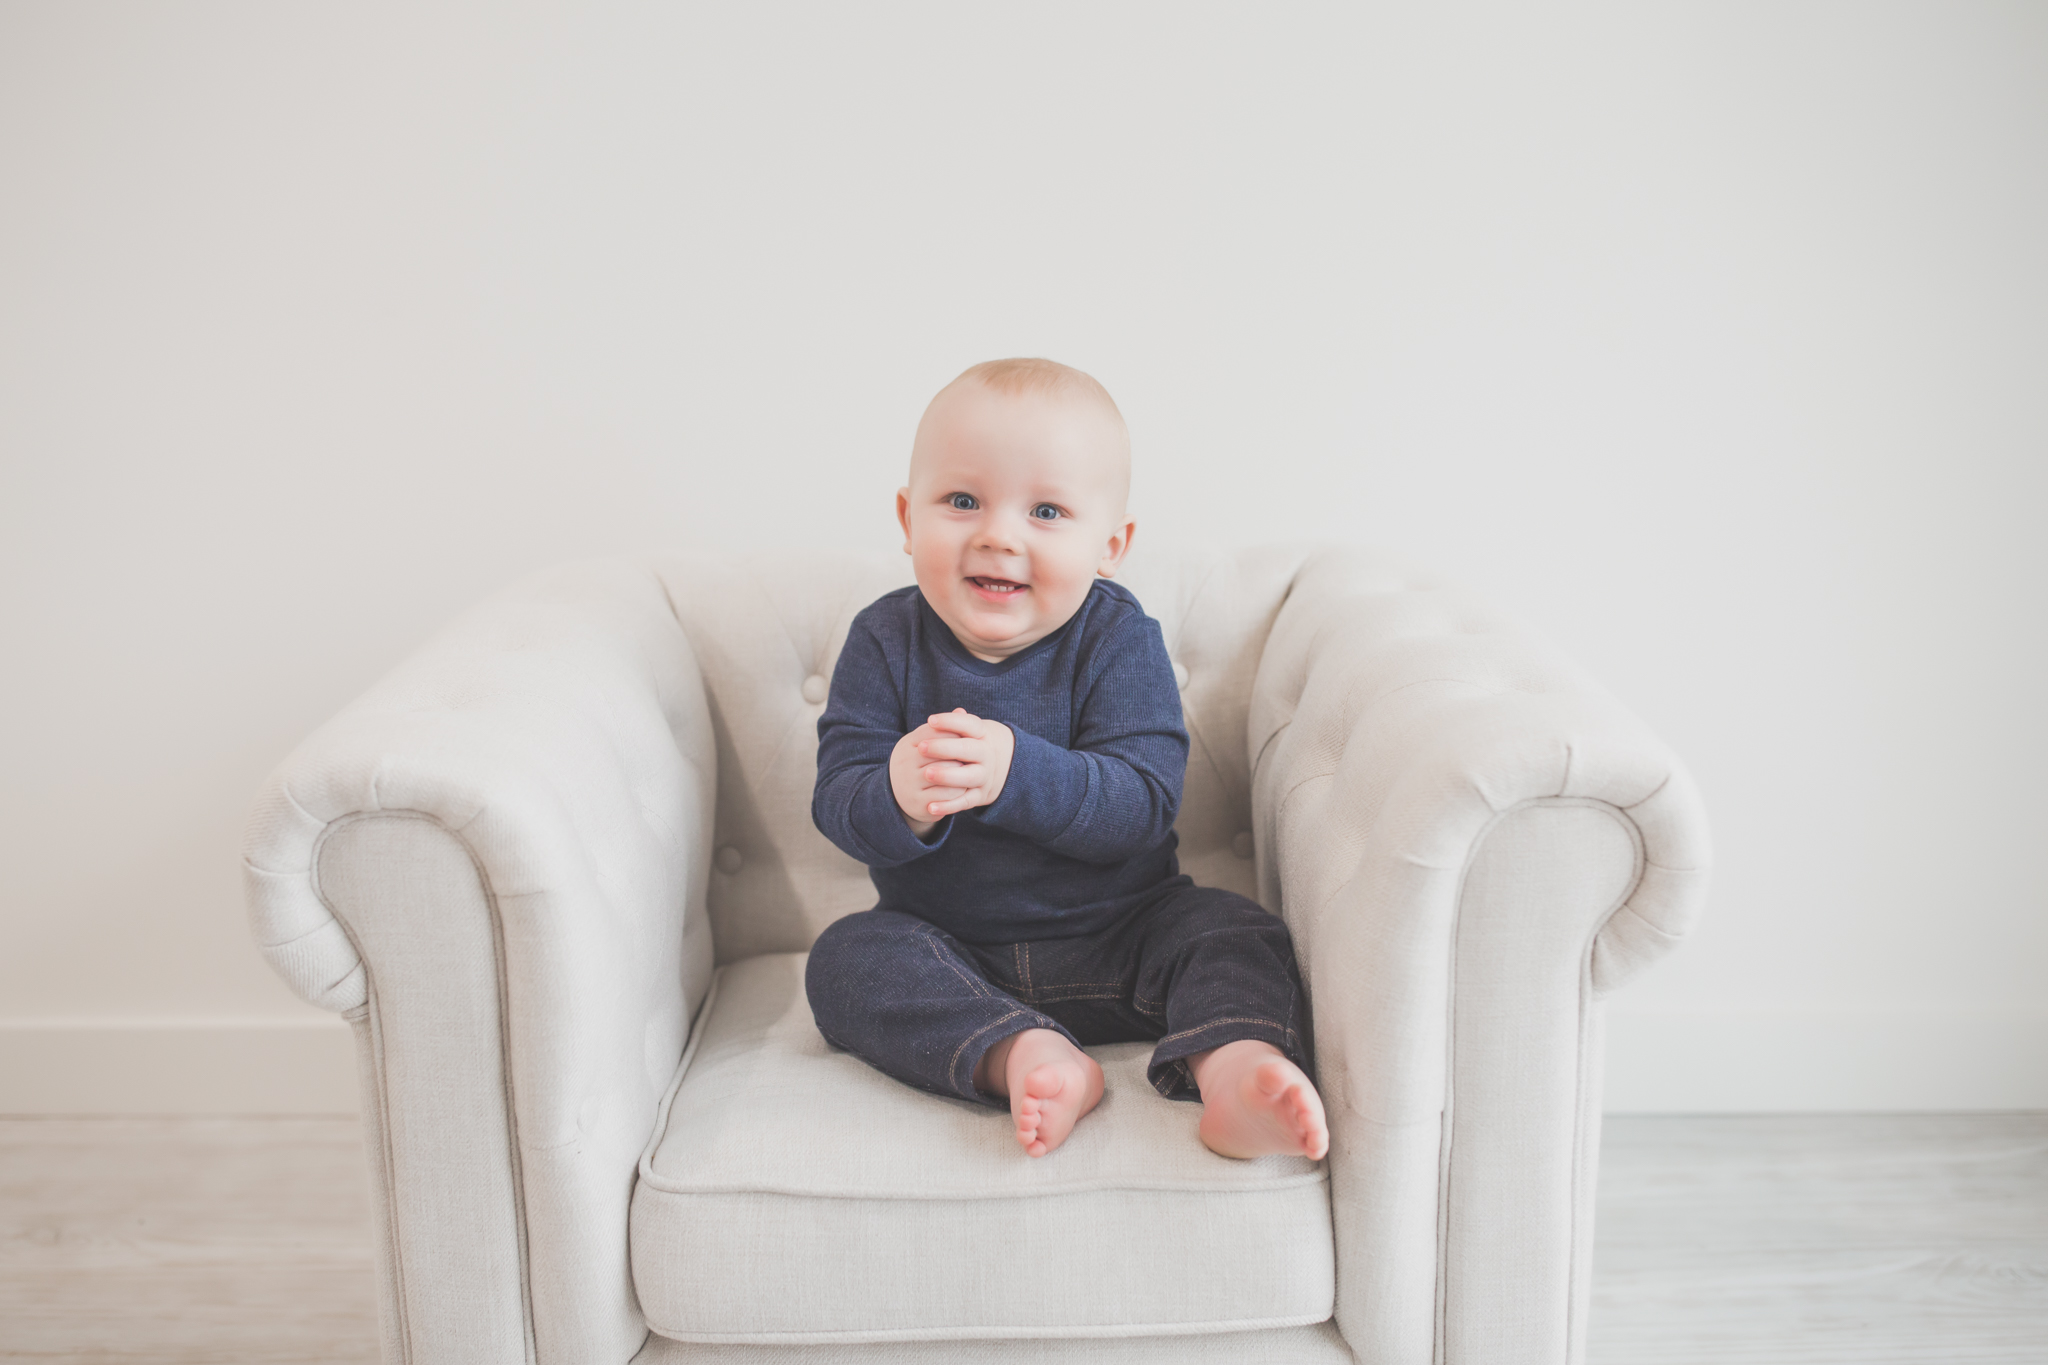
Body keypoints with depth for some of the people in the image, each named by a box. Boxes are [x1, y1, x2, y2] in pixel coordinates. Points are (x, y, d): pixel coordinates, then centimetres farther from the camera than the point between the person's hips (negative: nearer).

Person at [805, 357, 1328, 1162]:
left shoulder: (1119, 640, -11)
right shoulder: (885, 643, -6)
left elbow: (1141, 806, -23)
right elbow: (837, 802, -14)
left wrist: (1017, 772, -41)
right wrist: (898, 796, -39)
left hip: (1120, 942, -1)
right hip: (949, 953, 1)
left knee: (1232, 931, -20)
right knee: (844, 957, -23)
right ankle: (1024, 1055, -38)